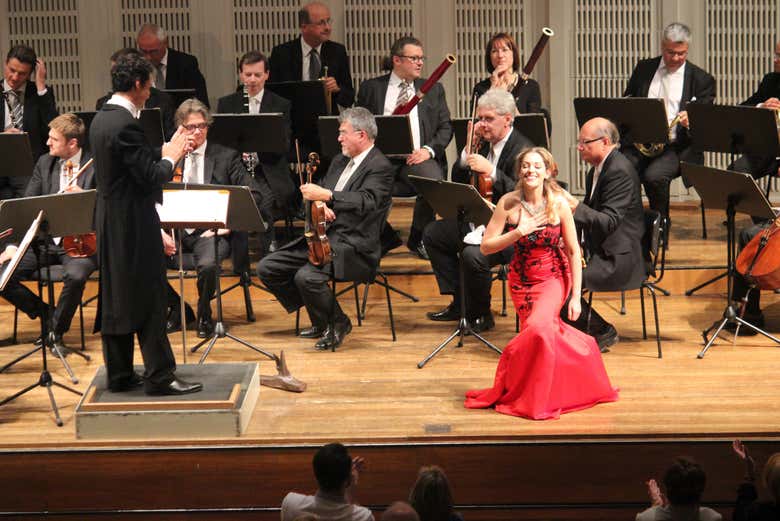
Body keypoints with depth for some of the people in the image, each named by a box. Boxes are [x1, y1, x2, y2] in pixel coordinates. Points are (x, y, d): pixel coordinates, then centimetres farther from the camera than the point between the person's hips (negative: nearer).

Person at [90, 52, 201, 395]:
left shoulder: (101, 120, 9)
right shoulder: (126, 124, -21)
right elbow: (150, 177, -21)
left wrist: (166, 155, 10)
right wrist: (170, 158, -4)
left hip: (111, 224, 10)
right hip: (134, 225, -10)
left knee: (115, 299, 12)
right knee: (149, 300, -4)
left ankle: (119, 375, 18)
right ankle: (159, 376, 0)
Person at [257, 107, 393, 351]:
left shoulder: (380, 167, -10)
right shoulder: (340, 160, 18)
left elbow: (366, 202, -25)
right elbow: (319, 191, 21)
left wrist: (327, 196, -33)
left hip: (353, 246, -9)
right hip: (322, 238, 9)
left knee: (306, 276, -33)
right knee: (267, 268, 1)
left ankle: (338, 324, -5)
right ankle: (321, 321, 10)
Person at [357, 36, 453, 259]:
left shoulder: (433, 89, 16)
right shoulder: (371, 88, 12)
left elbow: (445, 127, 12)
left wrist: (429, 149, -8)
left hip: (417, 157, 0)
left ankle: (418, 240, -6)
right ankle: (386, 238, -1)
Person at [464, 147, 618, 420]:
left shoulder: (559, 203, -14)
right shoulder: (508, 203, -12)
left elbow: (573, 251, -8)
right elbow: (486, 246, -11)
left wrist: (576, 296, -9)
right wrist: (519, 232, -25)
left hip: (554, 277, -3)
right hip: (522, 279, 3)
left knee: (537, 327, -24)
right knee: (538, 332, 0)